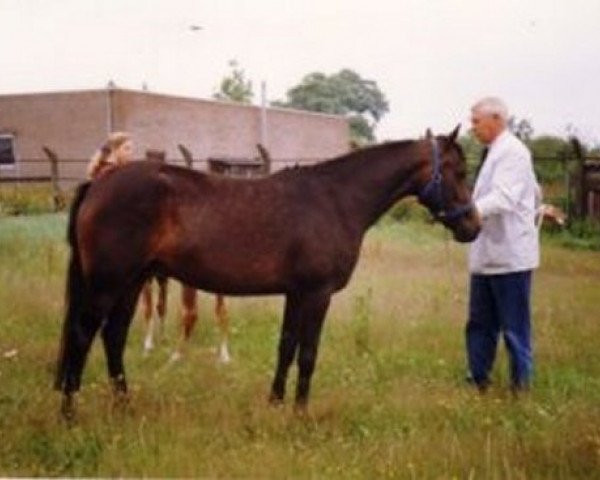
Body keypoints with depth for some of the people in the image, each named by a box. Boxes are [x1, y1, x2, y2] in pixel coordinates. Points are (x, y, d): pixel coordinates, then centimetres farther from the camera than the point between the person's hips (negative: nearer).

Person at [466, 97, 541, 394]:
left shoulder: (511, 151, -14)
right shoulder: (497, 152, 16)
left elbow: (504, 198, -29)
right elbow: (535, 195, 27)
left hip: (509, 256, -10)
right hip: (486, 255, 10)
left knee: (514, 328, -1)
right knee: (480, 324, 13)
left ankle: (521, 388, 8)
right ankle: (478, 382, 22)